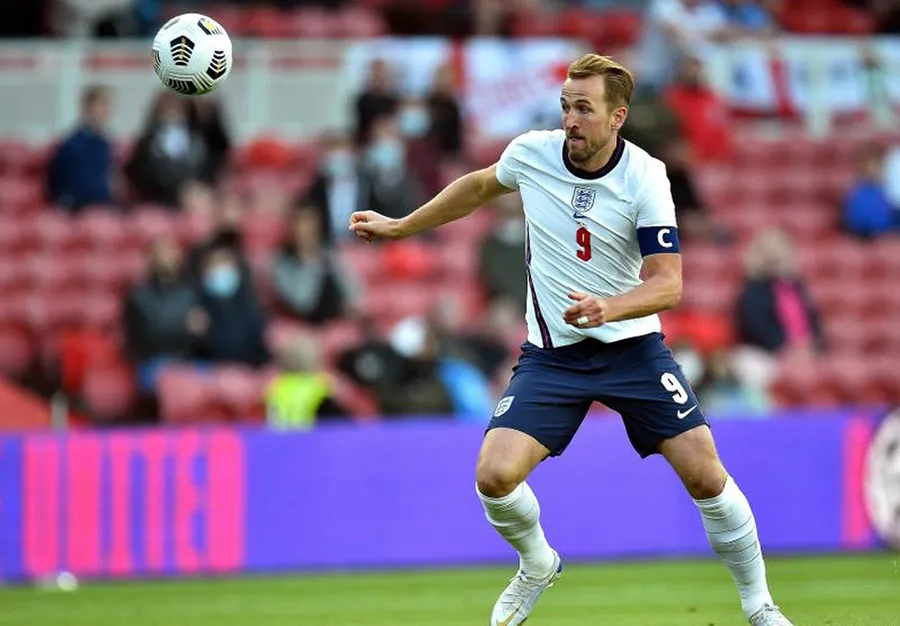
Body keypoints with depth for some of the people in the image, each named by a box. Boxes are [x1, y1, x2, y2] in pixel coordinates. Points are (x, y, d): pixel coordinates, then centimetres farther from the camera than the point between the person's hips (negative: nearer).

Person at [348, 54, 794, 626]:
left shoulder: (645, 178, -15)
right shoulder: (531, 153, -6)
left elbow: (667, 283, -19)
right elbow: (478, 187, 17)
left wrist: (609, 308, -38)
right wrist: (399, 226, 23)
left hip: (632, 344, -2)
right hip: (552, 354, 2)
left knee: (706, 476, -10)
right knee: (495, 476, -17)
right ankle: (537, 566, 16)